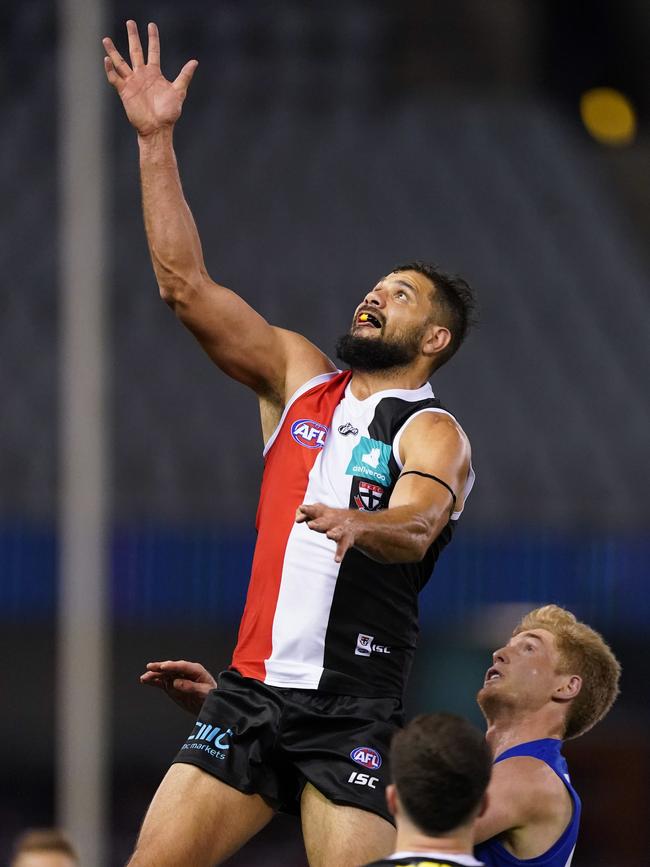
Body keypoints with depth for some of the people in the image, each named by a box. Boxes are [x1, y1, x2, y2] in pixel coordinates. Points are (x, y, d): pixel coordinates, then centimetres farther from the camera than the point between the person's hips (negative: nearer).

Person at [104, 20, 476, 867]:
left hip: (353, 710, -5)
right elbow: (186, 286, 8)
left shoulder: (434, 436, -2)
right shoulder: (298, 375, 14)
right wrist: (156, 141, 2)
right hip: (252, 689, 5)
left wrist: (358, 524, -48)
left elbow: (416, 528, -23)